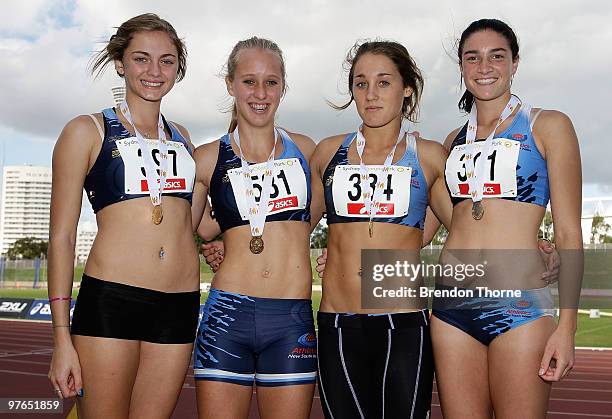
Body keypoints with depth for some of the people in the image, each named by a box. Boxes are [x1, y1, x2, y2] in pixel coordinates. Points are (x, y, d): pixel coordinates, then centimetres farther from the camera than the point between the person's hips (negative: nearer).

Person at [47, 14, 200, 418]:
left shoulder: (181, 137, 18)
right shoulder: (88, 131, 4)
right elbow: (61, 236, -1)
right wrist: (62, 336, -7)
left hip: (180, 305, 5)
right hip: (111, 298, -4)